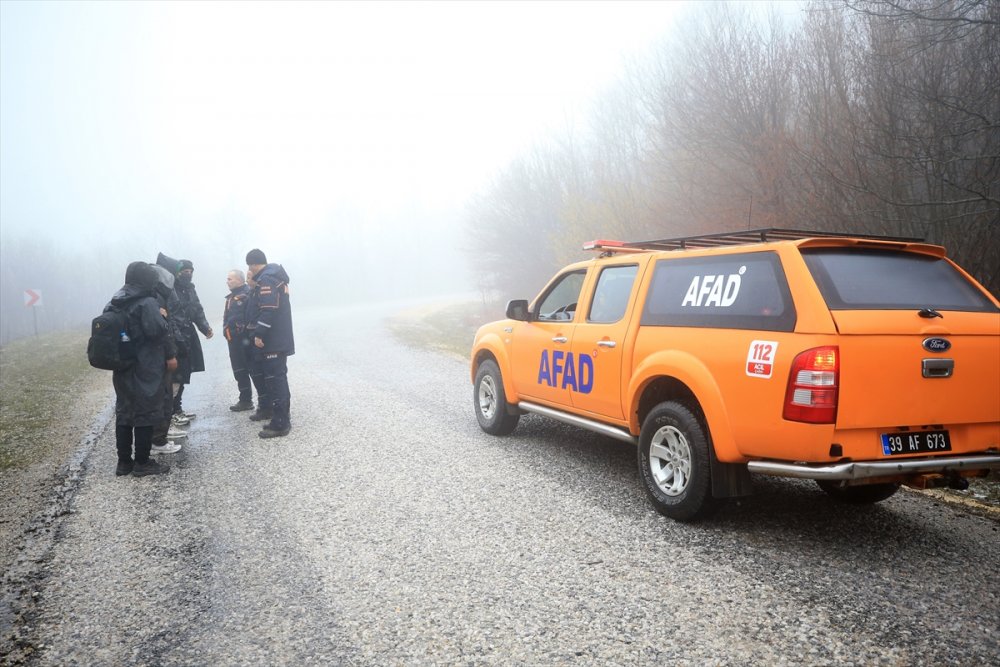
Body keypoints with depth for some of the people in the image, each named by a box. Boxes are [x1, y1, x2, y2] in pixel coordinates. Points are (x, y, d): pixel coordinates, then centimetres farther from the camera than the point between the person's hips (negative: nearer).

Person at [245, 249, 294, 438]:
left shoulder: (266, 279, -14)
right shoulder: (276, 275, 17)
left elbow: (268, 310, -23)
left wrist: (259, 334, -20)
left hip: (273, 339, -10)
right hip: (282, 338, 10)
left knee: (274, 379, -8)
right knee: (279, 377, 14)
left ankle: (279, 424, -6)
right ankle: (283, 418, 20)